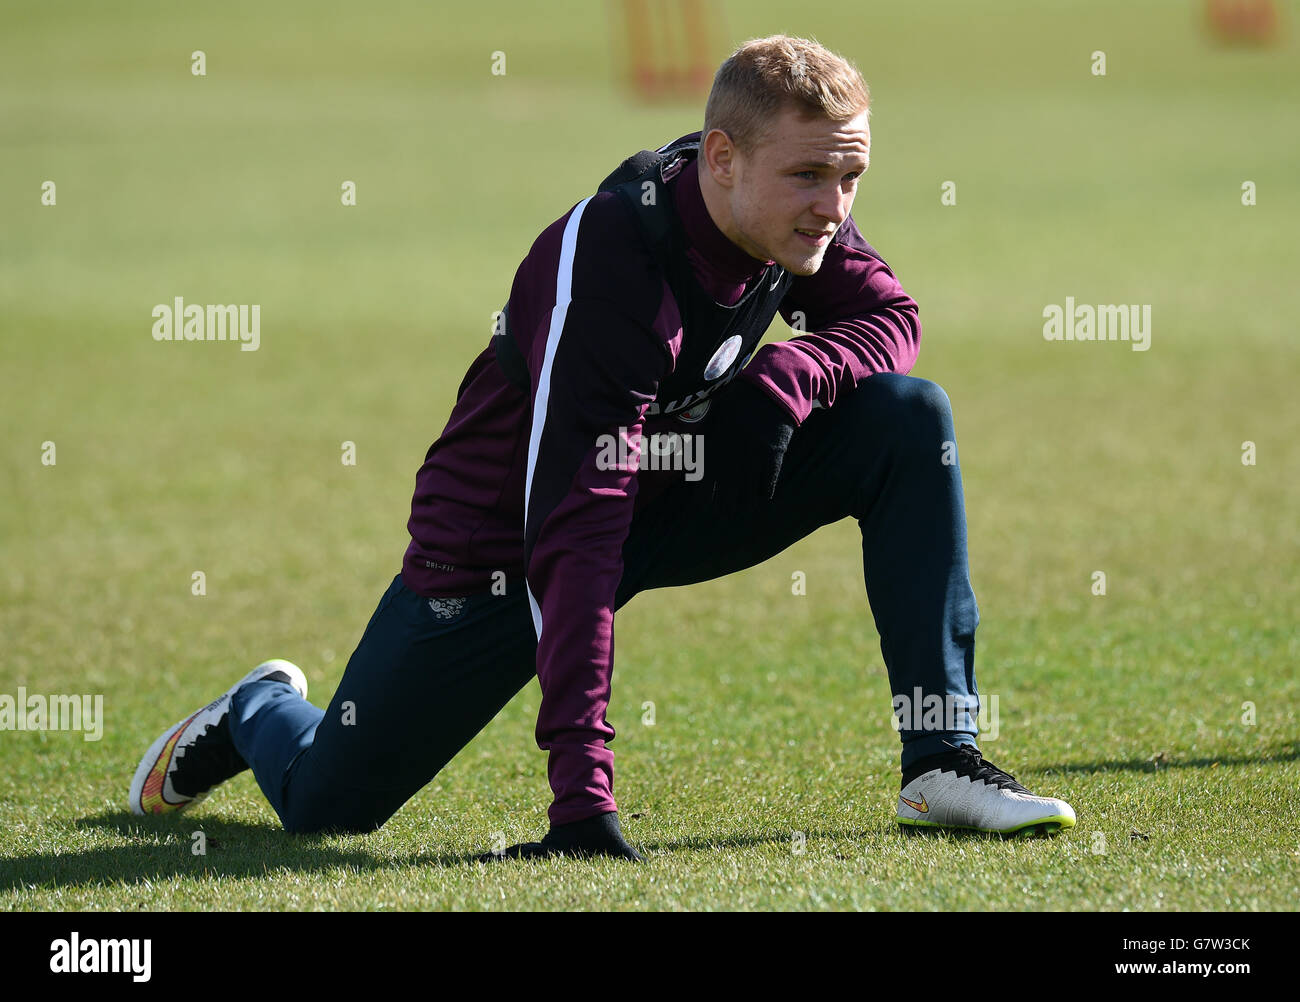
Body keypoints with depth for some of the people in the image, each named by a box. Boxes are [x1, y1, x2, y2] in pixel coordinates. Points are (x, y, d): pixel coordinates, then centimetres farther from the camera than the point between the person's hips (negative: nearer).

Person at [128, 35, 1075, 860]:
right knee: (327, 803, -1)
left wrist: (784, 378, -26)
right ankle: (256, 713, 38)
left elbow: (890, 319, -1)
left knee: (908, 415, -15)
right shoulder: (608, 258, -37)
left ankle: (943, 760, -11)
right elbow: (574, 529, -40)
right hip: (502, 532, -6)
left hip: (676, 490, 6)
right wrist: (582, 789, -46)